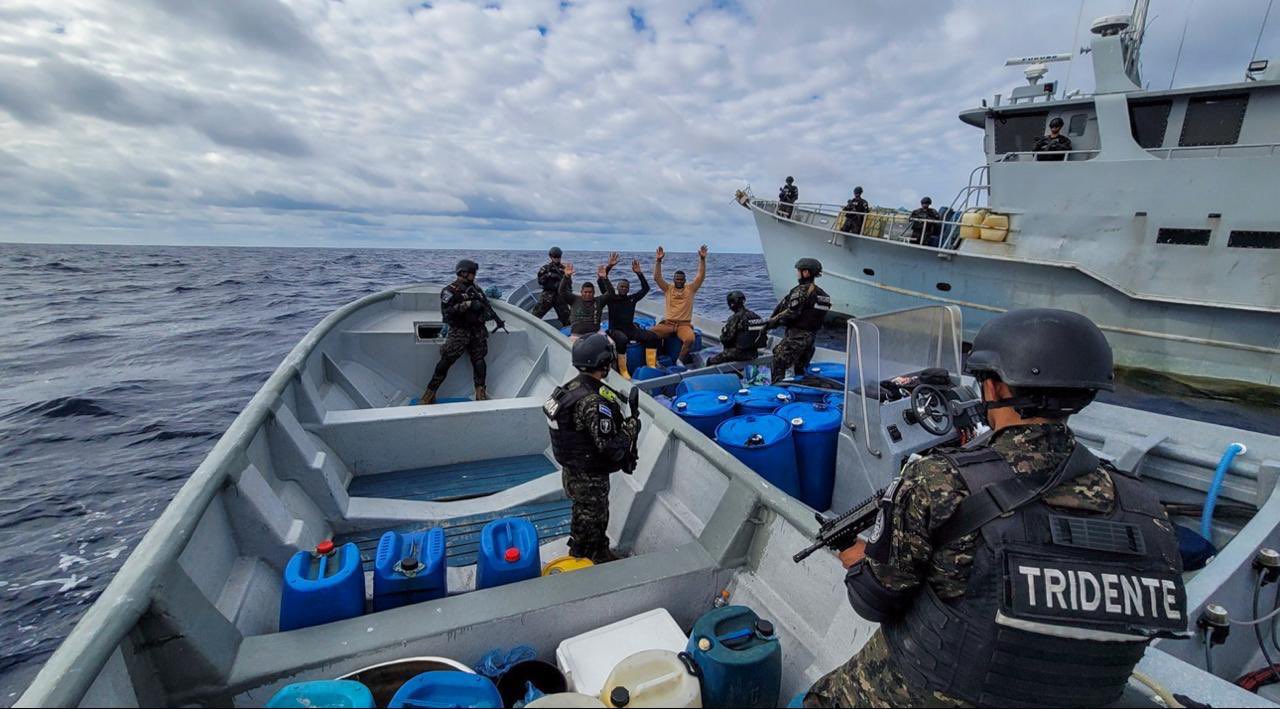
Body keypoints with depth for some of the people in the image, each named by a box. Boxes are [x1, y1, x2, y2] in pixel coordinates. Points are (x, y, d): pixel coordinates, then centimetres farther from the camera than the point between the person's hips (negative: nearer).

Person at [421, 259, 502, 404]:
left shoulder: (476, 289, 15)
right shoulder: (450, 290, -4)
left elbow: (487, 306, 25)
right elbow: (447, 311, -18)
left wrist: (496, 318, 12)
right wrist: (468, 304, -23)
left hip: (478, 331, 5)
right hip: (459, 331, -5)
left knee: (479, 360, -1)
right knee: (446, 361, -9)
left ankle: (481, 393, 3)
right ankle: (429, 394, -2)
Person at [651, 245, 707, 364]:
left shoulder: (690, 288, 10)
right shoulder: (668, 288, 11)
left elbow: (701, 276, -1)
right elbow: (657, 278, -1)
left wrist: (702, 259, -12)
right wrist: (658, 260, -12)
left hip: (684, 325, -1)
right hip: (667, 324, 1)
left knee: (690, 339, -35)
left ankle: (680, 360, -10)